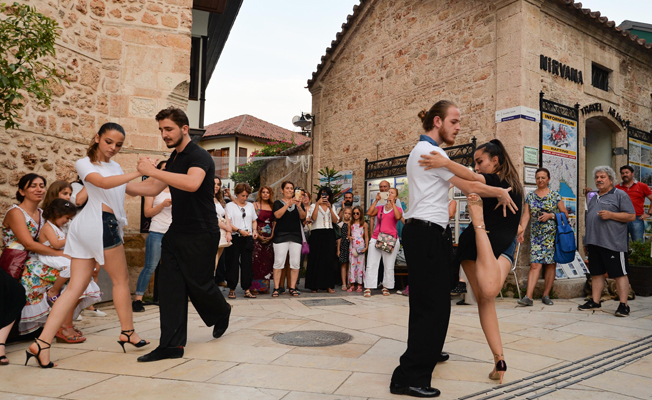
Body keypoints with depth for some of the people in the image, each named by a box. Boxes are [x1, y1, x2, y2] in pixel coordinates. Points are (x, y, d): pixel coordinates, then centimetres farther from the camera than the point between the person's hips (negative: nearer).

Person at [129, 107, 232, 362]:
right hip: (176, 233, 8)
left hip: (201, 234, -8)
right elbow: (152, 189, 19)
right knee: (170, 286, 2)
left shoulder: (199, 156, -13)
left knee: (199, 284, 4)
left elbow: (192, 183, -35)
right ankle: (172, 344, 8)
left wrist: (153, 171, -33)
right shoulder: (173, 159, 15)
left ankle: (221, 313, 36)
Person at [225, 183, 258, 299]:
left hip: (248, 238, 4)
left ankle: (247, 289, 6)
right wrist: (239, 230, -17)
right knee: (233, 263, 0)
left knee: (247, 263, 2)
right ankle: (232, 289, 9)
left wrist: (254, 230, 3)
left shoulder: (250, 205, 17)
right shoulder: (230, 206, 2)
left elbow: (254, 220, 22)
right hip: (235, 238, -3)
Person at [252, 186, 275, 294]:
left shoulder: (272, 206, 13)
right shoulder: (255, 205, 3)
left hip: (269, 238, 4)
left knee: (267, 261, 4)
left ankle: (265, 286, 12)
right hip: (257, 237, -4)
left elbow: (275, 222, 11)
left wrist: (272, 235, -1)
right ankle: (255, 286, -1)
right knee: (256, 260, -7)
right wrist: (257, 234, -12)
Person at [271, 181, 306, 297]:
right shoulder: (278, 203, 9)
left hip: (296, 235, 3)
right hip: (281, 235, -2)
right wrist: (289, 203, -16)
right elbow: (277, 215, -10)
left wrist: (299, 206, -16)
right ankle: (276, 288, 1)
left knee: (295, 263, -1)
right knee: (279, 262, -7)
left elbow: (303, 216, 2)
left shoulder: (298, 202, 16)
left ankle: (292, 288, 6)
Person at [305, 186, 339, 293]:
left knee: (329, 259, -2)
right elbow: (313, 218, -12)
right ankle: (314, 286, 1)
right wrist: (318, 204, -13)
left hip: (329, 235, 3)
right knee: (316, 259, -5)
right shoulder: (314, 206, 7)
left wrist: (330, 208, -6)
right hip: (317, 234, -3)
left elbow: (335, 220, 3)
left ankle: (328, 285, 2)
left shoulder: (332, 207, 18)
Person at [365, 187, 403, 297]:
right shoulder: (380, 208, 15)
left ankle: (385, 288, 15)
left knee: (389, 266, 3)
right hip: (376, 238, 2)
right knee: (371, 264, -4)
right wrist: (376, 200, -1)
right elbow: (369, 213, -2)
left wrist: (392, 203, -9)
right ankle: (368, 289, -4)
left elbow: (398, 217, -13)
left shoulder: (398, 209, 9)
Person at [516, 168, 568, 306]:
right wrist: (521, 230, -11)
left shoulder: (555, 196, 4)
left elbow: (565, 214, 6)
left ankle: (546, 295, 13)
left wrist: (551, 215, -10)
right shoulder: (530, 196, 8)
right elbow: (526, 215, 3)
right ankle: (528, 297, -13)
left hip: (552, 234, 0)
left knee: (551, 264, 3)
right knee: (535, 265, -8)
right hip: (536, 235, 0)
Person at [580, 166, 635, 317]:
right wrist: (587, 242, 23)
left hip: (613, 243, -7)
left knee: (619, 273, -3)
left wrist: (610, 215, -18)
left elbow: (631, 216, -7)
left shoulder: (620, 195, 0)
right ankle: (595, 301, 17)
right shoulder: (594, 199, 22)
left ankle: (623, 305, 1)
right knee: (596, 273, 11)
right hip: (594, 243, 7)